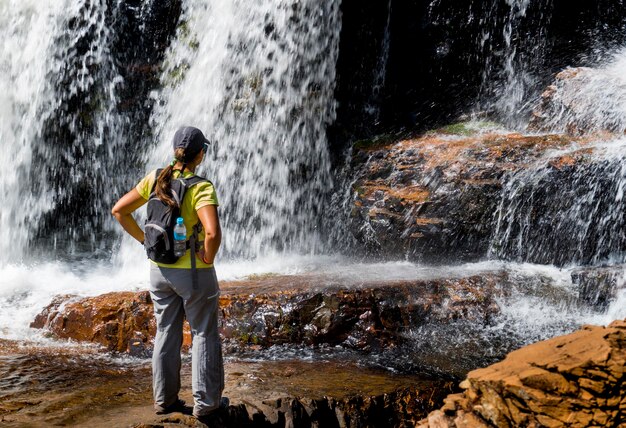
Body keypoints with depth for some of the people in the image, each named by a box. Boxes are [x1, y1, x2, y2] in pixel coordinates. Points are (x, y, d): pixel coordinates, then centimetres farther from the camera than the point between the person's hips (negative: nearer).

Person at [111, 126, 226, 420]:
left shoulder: (155, 179, -3)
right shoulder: (201, 188, -21)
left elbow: (119, 210, 2)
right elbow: (213, 232, -34)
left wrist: (145, 240, 6)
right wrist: (208, 258, -15)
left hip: (160, 269, 5)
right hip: (194, 273, -5)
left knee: (166, 333, 18)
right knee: (204, 335, 11)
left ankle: (164, 399, 26)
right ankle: (205, 401, 18)